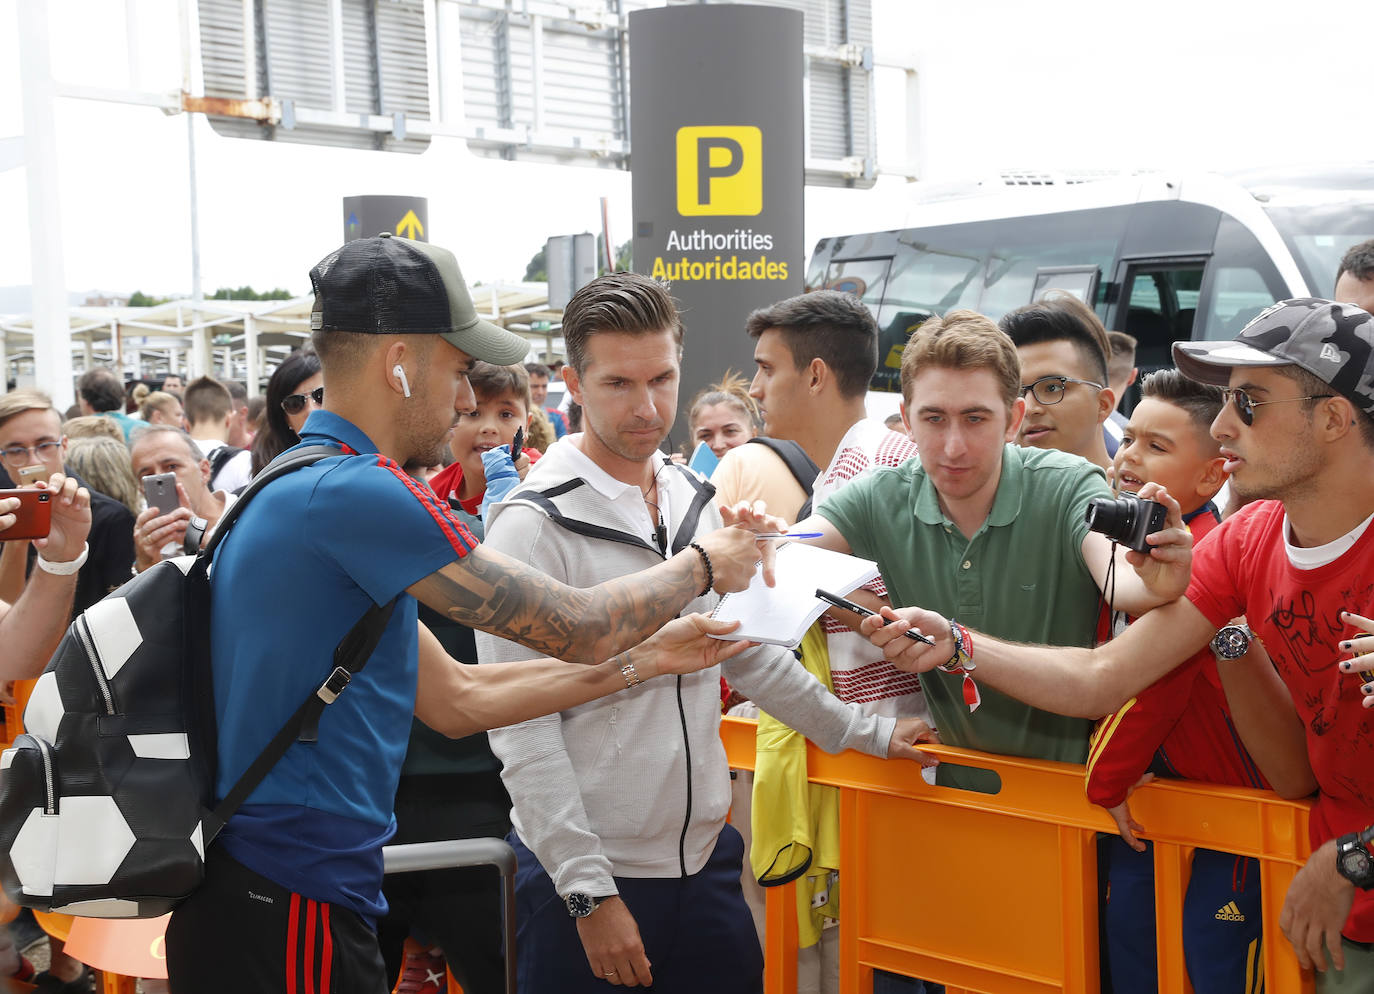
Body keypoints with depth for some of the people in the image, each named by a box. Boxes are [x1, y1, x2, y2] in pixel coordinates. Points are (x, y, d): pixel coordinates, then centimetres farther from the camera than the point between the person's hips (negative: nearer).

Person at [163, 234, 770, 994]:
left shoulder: (301, 492, 13)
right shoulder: (354, 491, -18)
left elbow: (455, 698, 14)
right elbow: (578, 628, -13)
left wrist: (649, 658, 15)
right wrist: (702, 564, 6)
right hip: (292, 914, -10)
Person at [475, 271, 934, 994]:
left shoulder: (696, 502, 7)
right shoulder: (533, 524, -13)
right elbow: (522, 728, -16)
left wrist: (866, 732, 14)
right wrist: (591, 893, -18)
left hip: (704, 853, 6)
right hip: (582, 878, -6)